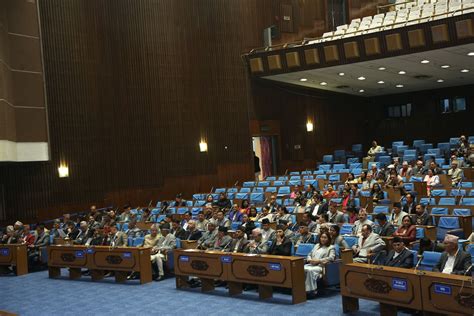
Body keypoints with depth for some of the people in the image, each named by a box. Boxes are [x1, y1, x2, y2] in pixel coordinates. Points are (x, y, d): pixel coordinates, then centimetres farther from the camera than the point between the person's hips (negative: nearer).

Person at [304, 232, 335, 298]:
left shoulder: (331, 247, 11)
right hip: (311, 264, 5)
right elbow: (309, 254, 27)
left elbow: (331, 258, -6)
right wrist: (310, 260, 2)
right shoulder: (317, 246, 30)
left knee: (310, 270, -38)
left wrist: (319, 260, -15)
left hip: (320, 266, -5)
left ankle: (311, 290, -34)